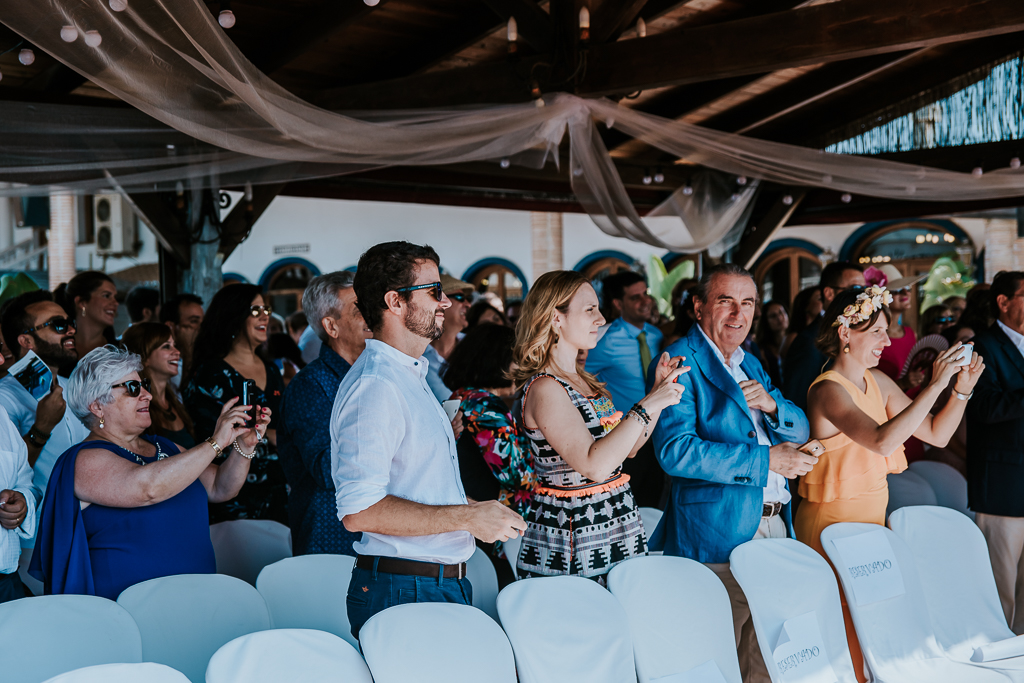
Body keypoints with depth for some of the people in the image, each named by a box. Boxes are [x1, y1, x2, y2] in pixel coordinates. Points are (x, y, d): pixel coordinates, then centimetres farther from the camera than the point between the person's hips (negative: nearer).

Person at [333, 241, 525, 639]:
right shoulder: (374, 386, -16)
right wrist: (467, 517, -20)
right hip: (403, 593, -9)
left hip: (444, 585, 9)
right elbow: (359, 511, -25)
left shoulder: (410, 376, 18)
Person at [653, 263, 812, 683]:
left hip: (774, 525, 8)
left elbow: (800, 431, 16)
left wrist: (771, 405, -7)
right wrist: (765, 460, -20)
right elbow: (675, 450, -21)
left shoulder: (750, 364, 17)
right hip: (717, 536, -8)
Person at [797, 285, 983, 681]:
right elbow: (882, 441, -33)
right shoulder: (829, 389, -17)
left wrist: (962, 390, -7)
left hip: (872, 515, 8)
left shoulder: (877, 382, 8)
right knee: (851, 629, -4)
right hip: (835, 521, -8)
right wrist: (935, 385, -30)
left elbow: (936, 434, 9)